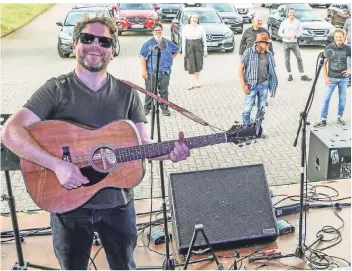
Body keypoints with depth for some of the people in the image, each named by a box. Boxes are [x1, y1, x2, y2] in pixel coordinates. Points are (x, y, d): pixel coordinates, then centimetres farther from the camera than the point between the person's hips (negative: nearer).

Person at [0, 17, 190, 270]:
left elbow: (142, 143, 1)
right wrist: (57, 164, -29)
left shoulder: (127, 93, 0)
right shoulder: (56, 90, -9)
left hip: (117, 203, 2)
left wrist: (169, 152, -21)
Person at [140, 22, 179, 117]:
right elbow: (143, 57, -5)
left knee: (164, 91, 9)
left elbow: (176, 51, 25)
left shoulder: (168, 43, 7)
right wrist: (144, 70, -11)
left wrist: (170, 59, 13)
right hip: (151, 72, -2)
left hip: (165, 72, 2)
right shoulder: (148, 44, -3)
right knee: (150, 91, 3)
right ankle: (147, 108, 15)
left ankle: (164, 108, 20)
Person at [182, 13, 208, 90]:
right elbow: (183, 39, 2)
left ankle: (196, 81, 20)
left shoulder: (201, 28, 2)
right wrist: (183, 50, -3)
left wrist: (205, 50, 1)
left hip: (198, 47, 1)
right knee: (191, 65, -2)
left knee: (198, 64, 6)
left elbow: (204, 39, 4)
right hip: (189, 47, -1)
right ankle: (193, 82, 6)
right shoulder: (186, 28, 1)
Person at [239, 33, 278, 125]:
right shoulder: (249, 52, -8)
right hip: (251, 85, -4)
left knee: (261, 110, 12)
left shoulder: (269, 54, 4)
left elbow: (272, 72, 10)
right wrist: (243, 84, -11)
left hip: (264, 84, 4)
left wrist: (273, 88, 8)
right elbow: (241, 68, -5)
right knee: (247, 109, -1)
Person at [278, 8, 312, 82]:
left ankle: (303, 76, -1)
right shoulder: (284, 22, -1)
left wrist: (295, 35, -18)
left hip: (294, 43, 0)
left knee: (299, 58, -4)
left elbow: (300, 31, 1)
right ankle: (290, 75, 17)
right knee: (287, 60, 4)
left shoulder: (298, 22, 0)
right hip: (286, 43, 0)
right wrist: (285, 35, -18)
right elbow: (280, 32, 2)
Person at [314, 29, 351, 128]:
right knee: (326, 98, -3)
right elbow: (324, 63, -3)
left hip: (343, 78, 2)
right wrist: (325, 77, -9)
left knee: (342, 98, 11)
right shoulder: (329, 48, -7)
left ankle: (340, 117, 28)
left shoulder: (347, 48, -4)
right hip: (331, 78, -1)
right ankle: (323, 120, 4)